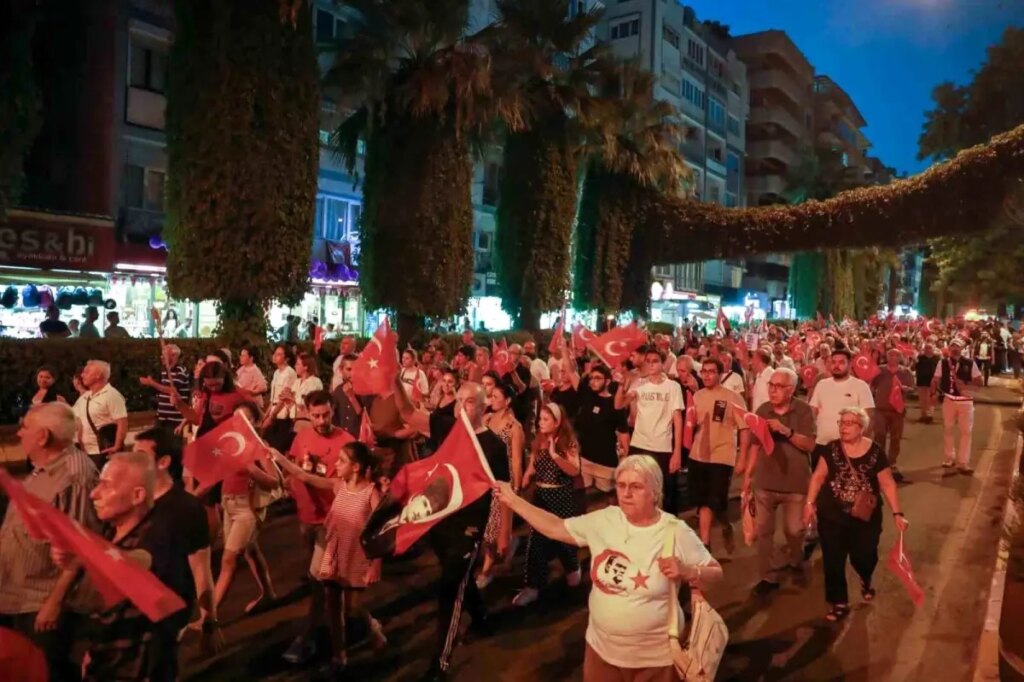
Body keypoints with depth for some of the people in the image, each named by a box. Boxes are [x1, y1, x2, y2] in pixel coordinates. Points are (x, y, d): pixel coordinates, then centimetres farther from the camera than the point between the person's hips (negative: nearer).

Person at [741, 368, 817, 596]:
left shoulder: (803, 410, -8)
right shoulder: (762, 410, 1)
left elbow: (809, 445, -15)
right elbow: (755, 446, 7)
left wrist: (786, 431, -30)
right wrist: (747, 475, 7)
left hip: (795, 482, -2)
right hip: (764, 481, 3)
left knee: (795, 530, 9)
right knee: (764, 530, 7)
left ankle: (795, 561, 39)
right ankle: (769, 576, 21)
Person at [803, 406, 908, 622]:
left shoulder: (875, 452, -8)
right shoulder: (832, 449, -5)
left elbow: (887, 484, -3)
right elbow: (818, 476, -1)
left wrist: (897, 513, -7)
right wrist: (810, 502, -8)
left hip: (866, 518, -1)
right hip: (832, 516, 1)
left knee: (864, 556, 9)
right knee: (833, 560, 3)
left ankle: (865, 580, 46)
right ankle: (839, 603, 20)